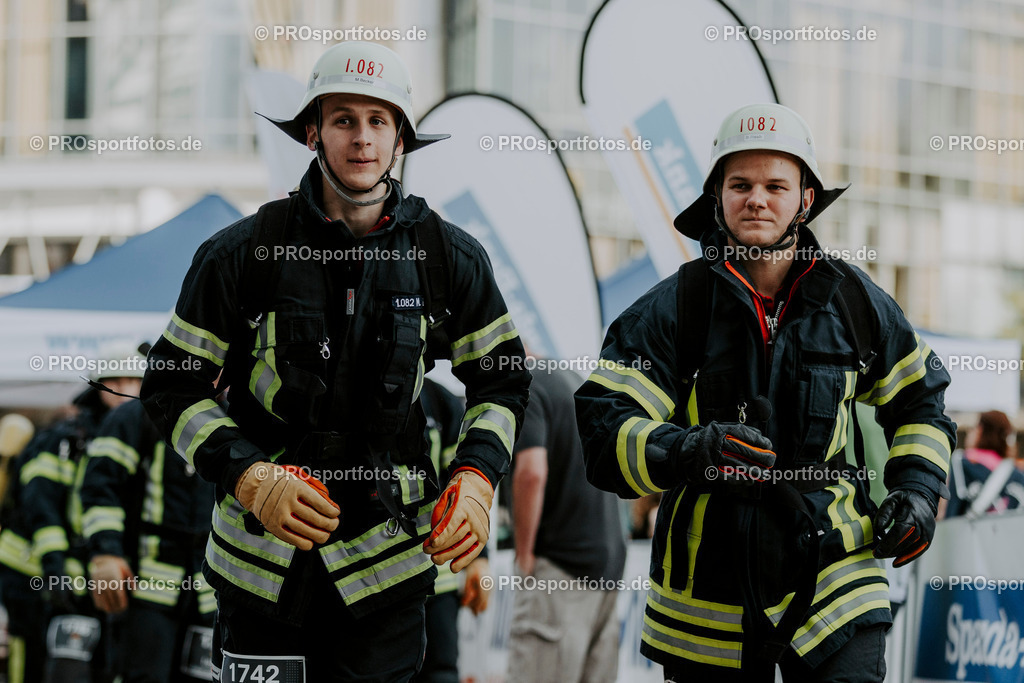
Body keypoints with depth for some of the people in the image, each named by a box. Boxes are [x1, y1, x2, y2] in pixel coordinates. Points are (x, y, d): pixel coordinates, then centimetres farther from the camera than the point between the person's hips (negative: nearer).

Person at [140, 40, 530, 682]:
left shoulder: (450, 257, 0)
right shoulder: (240, 254, -6)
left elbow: (502, 381, 11)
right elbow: (174, 384, -1)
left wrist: (476, 479, -6)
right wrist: (251, 479, -15)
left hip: (386, 561, 1)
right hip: (261, 559, -1)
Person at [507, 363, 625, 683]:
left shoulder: (525, 390, -10)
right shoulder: (576, 382, 18)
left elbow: (532, 472, -25)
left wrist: (524, 553, -14)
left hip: (559, 566, -9)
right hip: (609, 558, 9)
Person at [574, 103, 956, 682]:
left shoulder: (855, 302, 4)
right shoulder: (670, 309, -5)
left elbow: (918, 397, 20)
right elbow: (605, 431, -13)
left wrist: (918, 489, 6)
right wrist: (687, 451, -31)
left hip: (833, 580, 1)